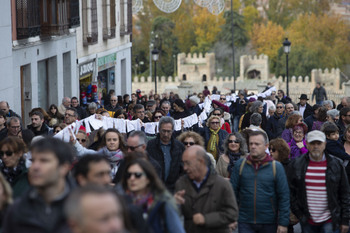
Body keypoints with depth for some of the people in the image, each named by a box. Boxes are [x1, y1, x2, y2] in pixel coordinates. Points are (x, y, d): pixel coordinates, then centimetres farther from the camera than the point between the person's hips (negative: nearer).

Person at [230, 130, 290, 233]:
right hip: (245, 223, 1)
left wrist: (283, 223, -7)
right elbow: (233, 191, 4)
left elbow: (284, 197, -3)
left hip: (269, 224, 0)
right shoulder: (240, 165, 2)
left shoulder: (276, 167, -2)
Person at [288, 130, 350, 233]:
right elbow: (291, 192, 7)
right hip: (307, 222, 2)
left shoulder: (336, 165, 2)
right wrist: (298, 213, -1)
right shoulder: (296, 165, 3)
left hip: (330, 221, -1)